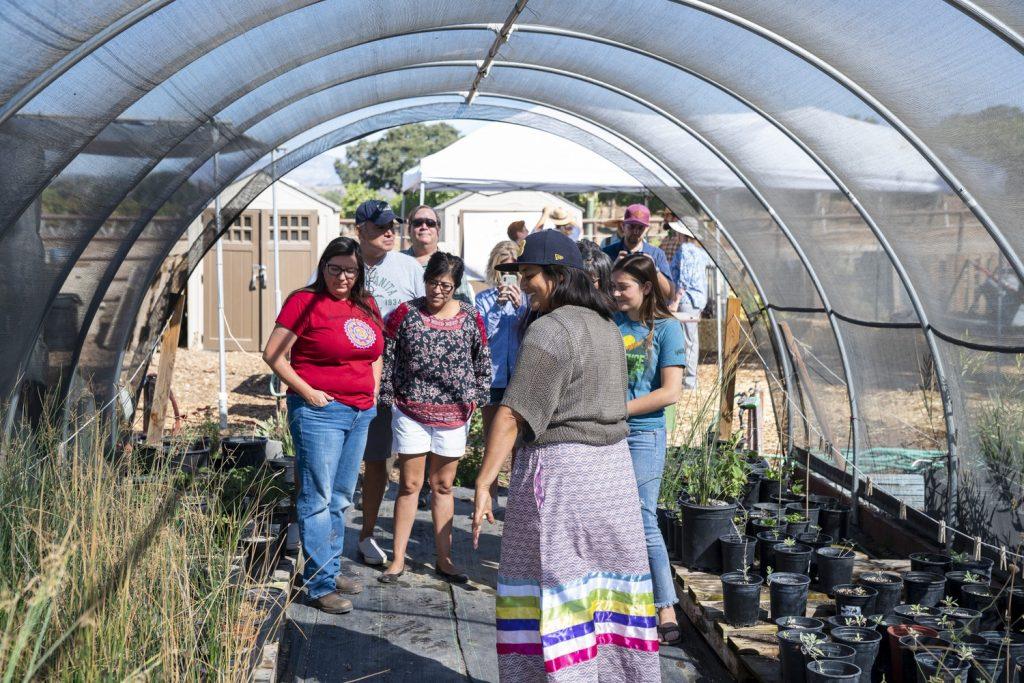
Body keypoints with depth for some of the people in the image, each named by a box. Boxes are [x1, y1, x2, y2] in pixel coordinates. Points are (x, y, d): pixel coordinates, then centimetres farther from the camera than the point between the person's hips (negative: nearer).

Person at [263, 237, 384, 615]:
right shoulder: (305, 302, -9)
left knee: (341, 499, 15)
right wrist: (306, 391, -14)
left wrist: (374, 389, 12)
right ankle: (320, 586, 0)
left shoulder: (367, 306, 11)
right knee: (318, 499, -4)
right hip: (319, 411, -7)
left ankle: (332, 569, 27)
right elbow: (273, 354, -11)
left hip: (360, 413, 7)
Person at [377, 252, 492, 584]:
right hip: (411, 411, -1)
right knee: (409, 484, 4)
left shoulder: (470, 318, 0)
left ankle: (444, 558, 17)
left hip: (453, 414, 1)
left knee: (443, 486, 10)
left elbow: (483, 363, 10)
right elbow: (385, 358, 1)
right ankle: (398, 559, 11)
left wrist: (475, 398, 5)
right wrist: (387, 397, -1)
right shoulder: (405, 314, -4)